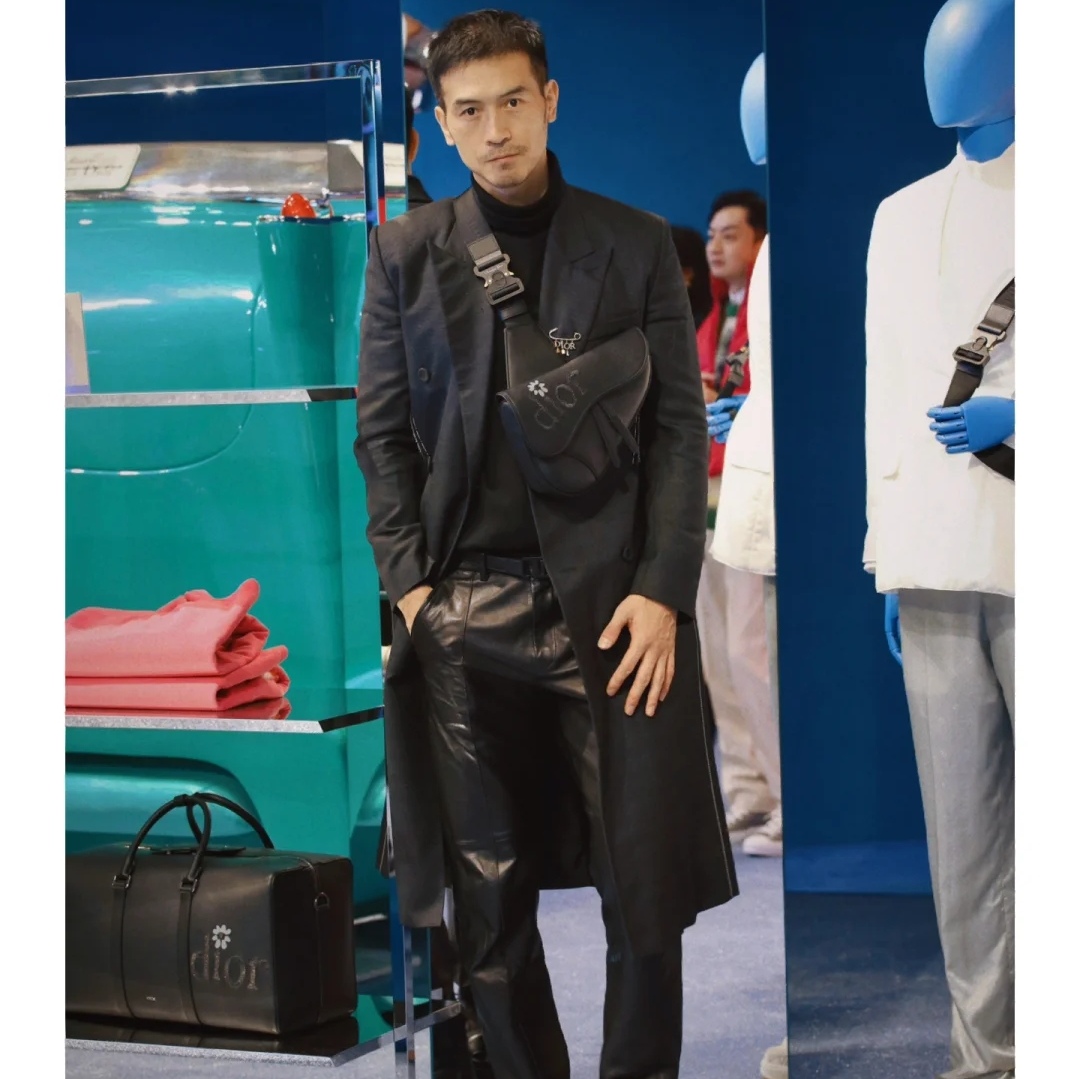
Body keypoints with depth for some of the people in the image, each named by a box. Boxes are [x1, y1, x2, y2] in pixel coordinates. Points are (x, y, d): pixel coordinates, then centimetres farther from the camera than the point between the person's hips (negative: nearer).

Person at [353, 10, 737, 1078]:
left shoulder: (636, 244, 7)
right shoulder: (405, 251, 10)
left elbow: (679, 426, 4)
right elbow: (381, 429, 9)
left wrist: (662, 591, -6)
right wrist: (407, 582, -2)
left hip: (611, 599, -1)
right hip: (462, 609, 1)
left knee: (646, 888, -1)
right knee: (489, 893, 5)